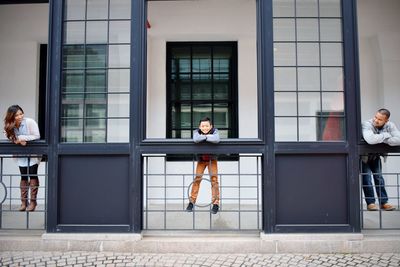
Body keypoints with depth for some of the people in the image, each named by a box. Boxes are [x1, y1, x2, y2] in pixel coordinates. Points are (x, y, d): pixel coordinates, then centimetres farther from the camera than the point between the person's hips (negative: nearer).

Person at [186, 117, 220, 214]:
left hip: (212, 159, -1)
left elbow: (216, 140, -43)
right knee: (197, 179, -5)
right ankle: (192, 201, 6)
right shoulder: (196, 132, -18)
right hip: (201, 160, 1)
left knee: (214, 179, -7)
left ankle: (216, 203, 0)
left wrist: (204, 136, -34)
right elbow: (196, 139, -41)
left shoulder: (214, 131, -20)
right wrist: (207, 136, -34)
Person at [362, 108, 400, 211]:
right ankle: (370, 203, 3)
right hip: (363, 156, -4)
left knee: (379, 177, 8)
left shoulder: (390, 126, -16)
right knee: (367, 178, -7)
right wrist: (386, 135, -34)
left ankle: (383, 202, 16)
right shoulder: (367, 125, -31)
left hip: (376, 156, 4)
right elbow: (370, 139, -50)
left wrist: (383, 140, -35)